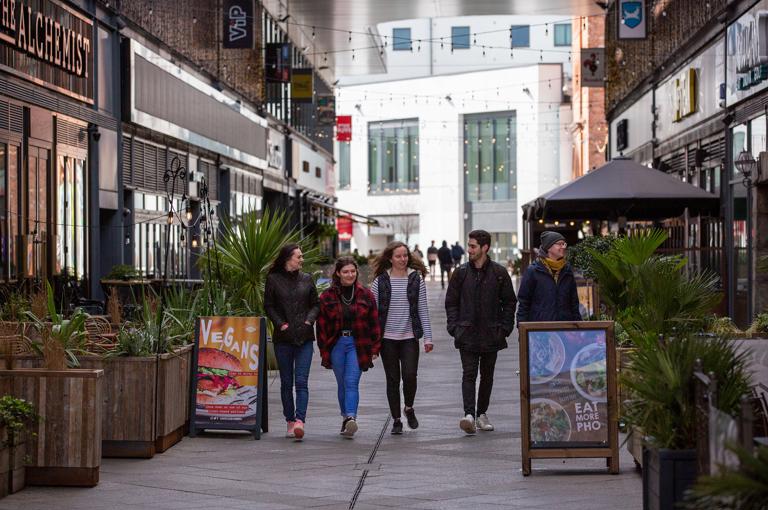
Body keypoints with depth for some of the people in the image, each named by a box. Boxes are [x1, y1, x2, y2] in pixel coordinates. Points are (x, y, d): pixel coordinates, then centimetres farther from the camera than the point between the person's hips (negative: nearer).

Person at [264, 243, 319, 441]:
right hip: (283, 338, -1)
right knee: (286, 382, 5)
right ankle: (290, 421, 13)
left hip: (304, 337, 1)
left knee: (301, 381, -11)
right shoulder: (273, 280, 2)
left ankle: (300, 420, -20)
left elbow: (315, 304, 13)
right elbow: (268, 306, 3)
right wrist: (280, 324, -8)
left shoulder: (306, 279, 9)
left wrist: (309, 320, -4)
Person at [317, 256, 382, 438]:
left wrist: (375, 348, 1)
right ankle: (346, 418, 18)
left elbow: (374, 322, 5)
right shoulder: (327, 297, 4)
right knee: (342, 384, 9)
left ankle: (351, 418, -25)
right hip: (336, 344, 2)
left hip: (358, 344, -2)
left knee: (351, 382, -14)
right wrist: (324, 351, -1)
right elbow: (322, 325, 4)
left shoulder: (365, 295, 4)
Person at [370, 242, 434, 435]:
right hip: (387, 338, 0)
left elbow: (423, 310, 3)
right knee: (393, 380, 4)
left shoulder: (416, 279, 2)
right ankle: (396, 420, 15)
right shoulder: (380, 281, 1)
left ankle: (409, 408, 17)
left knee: (410, 375, -11)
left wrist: (428, 337, -3)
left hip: (409, 337, 0)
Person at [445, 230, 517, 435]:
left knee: (487, 375, 10)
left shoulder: (499, 273, 1)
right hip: (467, 335, -1)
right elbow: (451, 302, 9)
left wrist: (505, 327, -2)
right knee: (469, 374, -10)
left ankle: (482, 414, 21)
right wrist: (454, 326, -2)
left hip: (491, 335, 1)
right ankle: (469, 414, -20)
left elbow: (509, 302, 6)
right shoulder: (461, 273, 3)